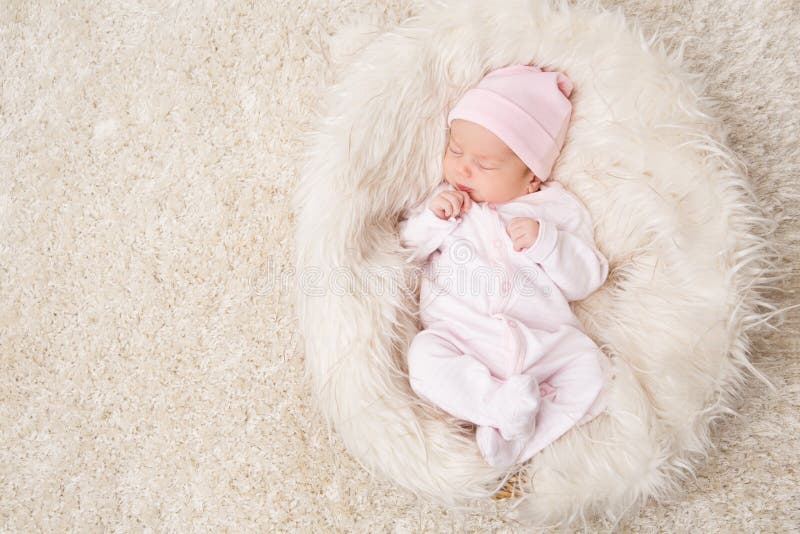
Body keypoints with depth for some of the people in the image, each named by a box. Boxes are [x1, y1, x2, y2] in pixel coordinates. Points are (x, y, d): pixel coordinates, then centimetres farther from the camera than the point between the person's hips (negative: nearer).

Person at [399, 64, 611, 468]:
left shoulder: (557, 209, 12)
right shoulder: (448, 200, 18)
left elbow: (586, 280, 6)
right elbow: (409, 248, 17)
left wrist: (545, 241, -11)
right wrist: (432, 218, -1)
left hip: (542, 339, 1)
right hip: (457, 335, 0)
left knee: (590, 367, -23)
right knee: (425, 355, -28)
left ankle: (520, 438, -27)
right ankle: (503, 403, -31)